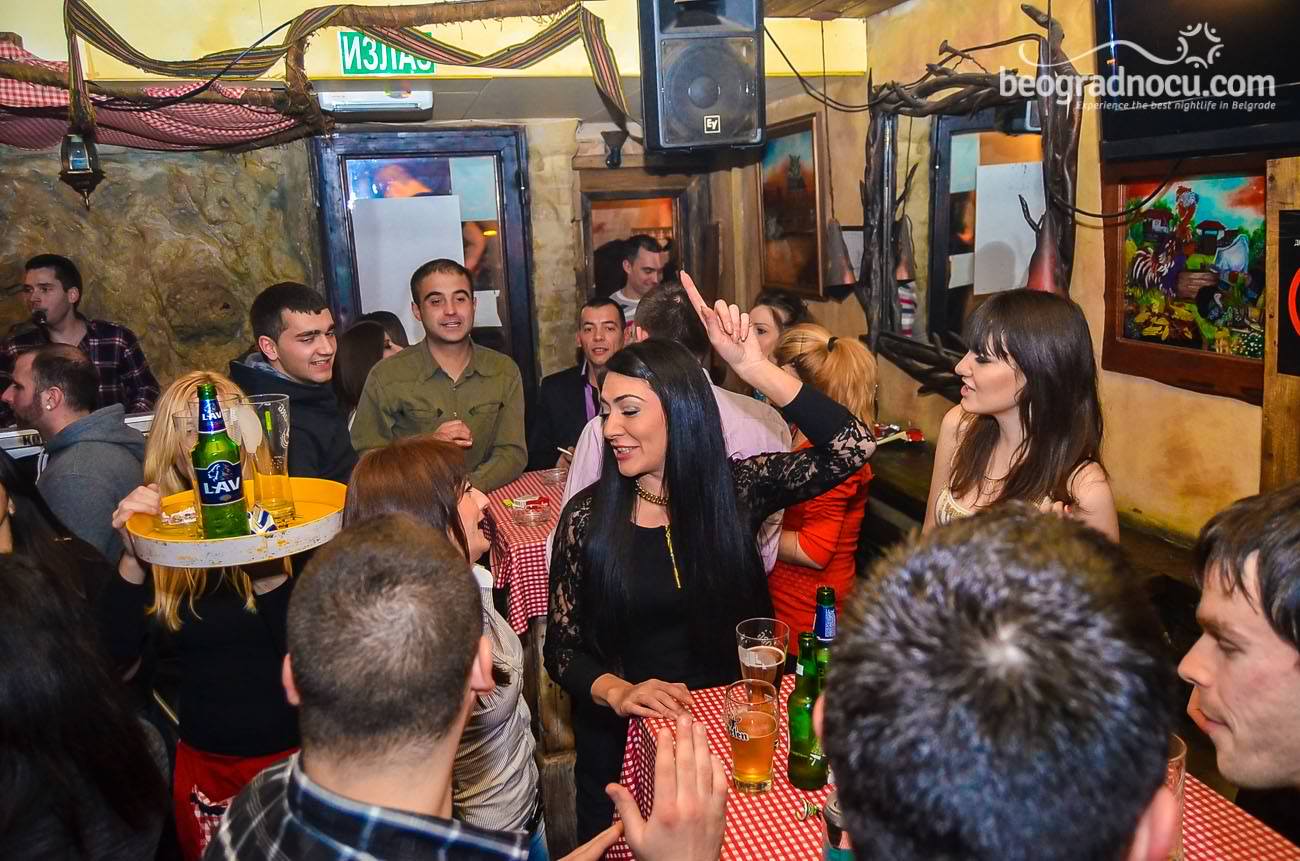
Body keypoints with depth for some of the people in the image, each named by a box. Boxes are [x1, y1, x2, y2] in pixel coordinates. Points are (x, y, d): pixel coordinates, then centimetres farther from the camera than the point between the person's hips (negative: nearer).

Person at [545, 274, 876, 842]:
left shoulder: (737, 489, -9)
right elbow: (562, 646, -6)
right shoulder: (586, 516, -10)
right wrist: (617, 692, -26)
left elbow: (852, 448, -21)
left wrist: (752, 367, -27)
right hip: (623, 741, 0)